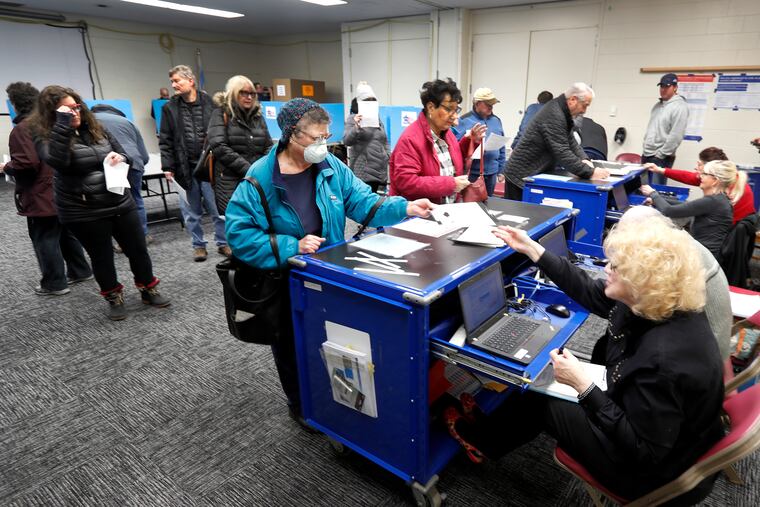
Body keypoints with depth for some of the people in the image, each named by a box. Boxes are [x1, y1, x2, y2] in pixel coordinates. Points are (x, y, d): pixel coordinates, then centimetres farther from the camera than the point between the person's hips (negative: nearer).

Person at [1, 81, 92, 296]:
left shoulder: (22, 128, -17)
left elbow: (26, 162, -24)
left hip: (41, 195, -9)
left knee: (45, 239, 1)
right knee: (66, 233, 18)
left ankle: (55, 283, 8)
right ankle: (80, 271, 27)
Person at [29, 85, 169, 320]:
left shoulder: (94, 127, 7)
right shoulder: (44, 136, -7)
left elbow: (122, 153, 16)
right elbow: (57, 161, -29)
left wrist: (119, 157, -8)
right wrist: (63, 124, -26)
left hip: (120, 202, 4)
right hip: (83, 211, -4)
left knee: (138, 249, 11)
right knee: (101, 256, 10)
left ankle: (148, 289, 30)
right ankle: (114, 298, 30)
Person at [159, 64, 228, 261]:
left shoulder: (210, 103, -1)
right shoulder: (169, 108, 5)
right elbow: (165, 140, 6)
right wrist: (168, 167, -1)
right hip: (185, 169, 2)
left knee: (218, 208, 3)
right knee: (191, 211, 9)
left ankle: (223, 242, 19)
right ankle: (198, 245, 23)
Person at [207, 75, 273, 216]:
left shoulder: (258, 116, 16)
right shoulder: (221, 114, 3)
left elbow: (268, 147, 14)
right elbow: (219, 148, -10)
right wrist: (248, 170, -15)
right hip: (230, 184, -4)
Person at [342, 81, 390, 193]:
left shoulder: (377, 119, 19)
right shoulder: (353, 118, -1)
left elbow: (385, 141, 26)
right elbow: (347, 141, -13)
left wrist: (389, 155, 9)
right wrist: (356, 127, -30)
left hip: (379, 170, 6)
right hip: (363, 171, -6)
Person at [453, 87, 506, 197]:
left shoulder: (496, 120, 12)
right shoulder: (465, 120, -5)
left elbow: (502, 148, 15)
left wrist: (501, 170, 12)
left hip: (491, 173, 5)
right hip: (471, 173, -5)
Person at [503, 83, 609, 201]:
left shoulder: (562, 112, 9)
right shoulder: (554, 116, -22)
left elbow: (570, 140, 15)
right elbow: (562, 153, -27)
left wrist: (584, 159, -3)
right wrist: (590, 173, -23)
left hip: (536, 174, 10)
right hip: (522, 177, -10)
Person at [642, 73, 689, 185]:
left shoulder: (679, 107, -11)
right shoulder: (658, 105, 15)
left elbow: (676, 136, -18)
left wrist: (660, 154, -17)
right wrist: (645, 149, 15)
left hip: (661, 158, -8)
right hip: (647, 155, 8)